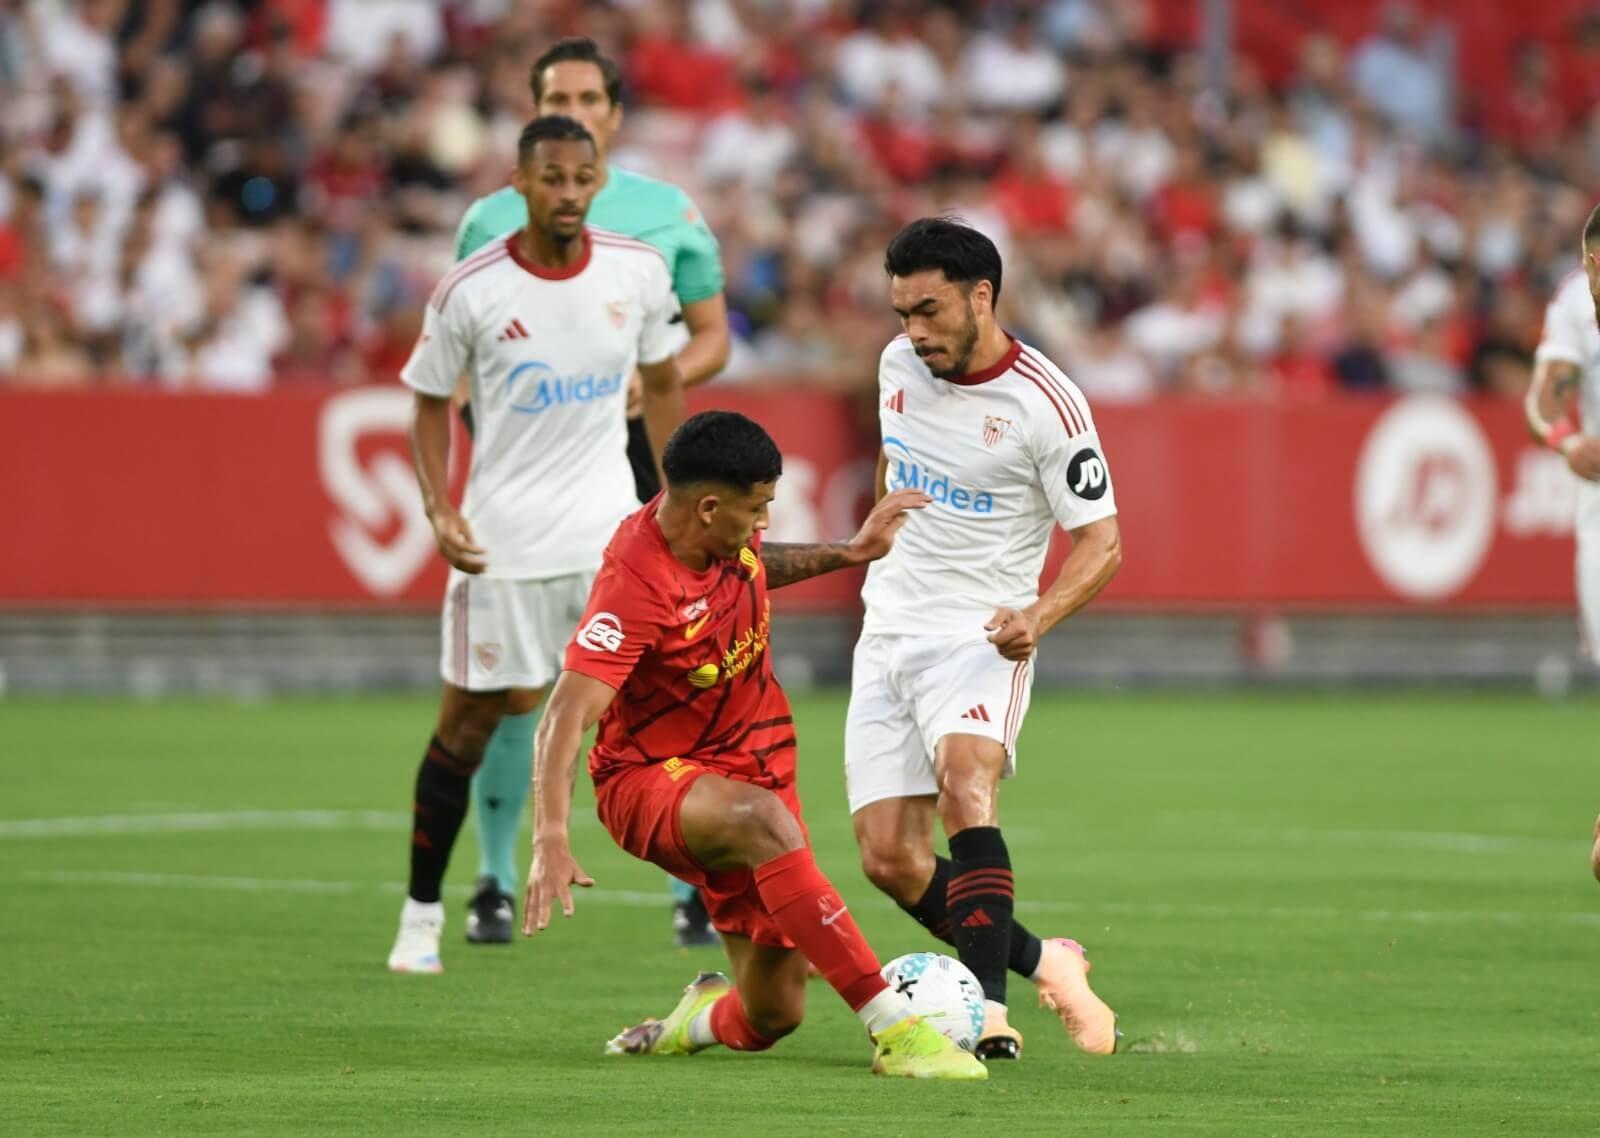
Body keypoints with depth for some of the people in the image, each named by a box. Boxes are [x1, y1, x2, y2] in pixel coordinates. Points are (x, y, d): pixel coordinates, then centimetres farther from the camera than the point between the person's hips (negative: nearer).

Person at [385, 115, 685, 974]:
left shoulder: (637, 272, -2)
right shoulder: (469, 292, -9)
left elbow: (662, 385, 12)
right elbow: (430, 402, 3)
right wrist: (440, 510, -9)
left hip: (609, 524, 1)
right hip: (502, 537, -1)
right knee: (471, 717, 5)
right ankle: (421, 911, 20)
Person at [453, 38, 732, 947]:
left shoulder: (669, 213, 5)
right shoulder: (493, 220, 7)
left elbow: (713, 336, 10)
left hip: (635, 453, -1)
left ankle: (697, 886, 4)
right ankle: (497, 883, 9)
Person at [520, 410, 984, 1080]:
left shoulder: (726, 537, -4)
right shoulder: (636, 586, -27)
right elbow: (567, 716, -36)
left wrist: (847, 553, 21)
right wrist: (550, 839, -49)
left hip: (752, 766, 8)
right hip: (649, 782, -8)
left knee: (771, 1015, 3)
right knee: (764, 819, -42)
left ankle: (698, 1020, 42)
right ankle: (893, 1030, -42)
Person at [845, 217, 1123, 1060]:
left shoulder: (1044, 404, -14)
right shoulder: (899, 366, 4)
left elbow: (1100, 542, -11)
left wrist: (1038, 614, -28)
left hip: (981, 638, -6)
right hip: (887, 635, 6)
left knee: (966, 783, -34)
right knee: (888, 859, -3)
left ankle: (989, 1008, -38)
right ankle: (1042, 963, 18)